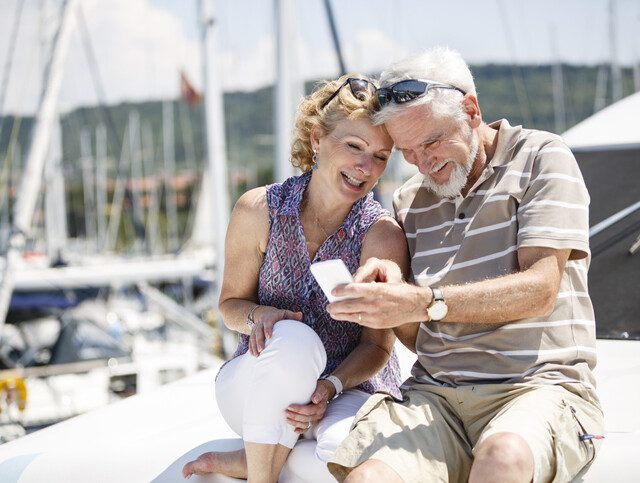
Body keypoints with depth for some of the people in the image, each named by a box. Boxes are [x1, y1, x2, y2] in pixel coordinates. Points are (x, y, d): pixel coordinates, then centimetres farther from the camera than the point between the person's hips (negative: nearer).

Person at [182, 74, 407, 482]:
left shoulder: (383, 235, -14)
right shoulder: (259, 210, -9)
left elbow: (377, 345, -9)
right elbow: (231, 302, 3)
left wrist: (330, 387, -27)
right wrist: (257, 316, -21)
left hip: (350, 389, 0)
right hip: (255, 390, 1)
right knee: (293, 339, -35)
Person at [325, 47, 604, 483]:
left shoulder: (541, 158, 4)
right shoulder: (409, 202, 18)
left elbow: (539, 290, -9)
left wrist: (425, 302, -19)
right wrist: (393, 289, -5)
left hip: (539, 385, -3)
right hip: (434, 393, 3)